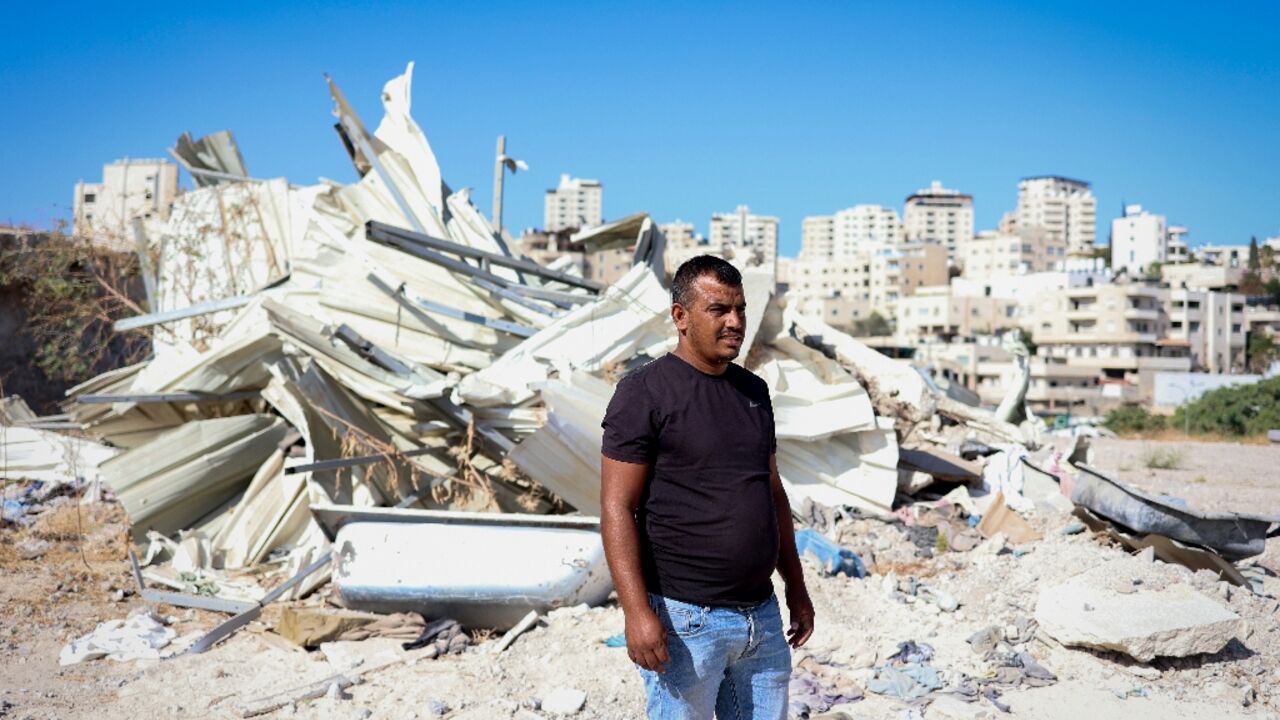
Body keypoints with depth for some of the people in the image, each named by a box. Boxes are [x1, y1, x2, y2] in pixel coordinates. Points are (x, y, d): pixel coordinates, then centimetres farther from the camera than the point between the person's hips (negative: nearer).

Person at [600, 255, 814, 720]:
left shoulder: (754, 391, 12)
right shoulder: (645, 392, -9)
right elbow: (617, 507, -13)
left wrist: (796, 588, 17)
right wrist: (636, 611, -21)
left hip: (761, 617, 7)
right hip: (684, 619, -6)